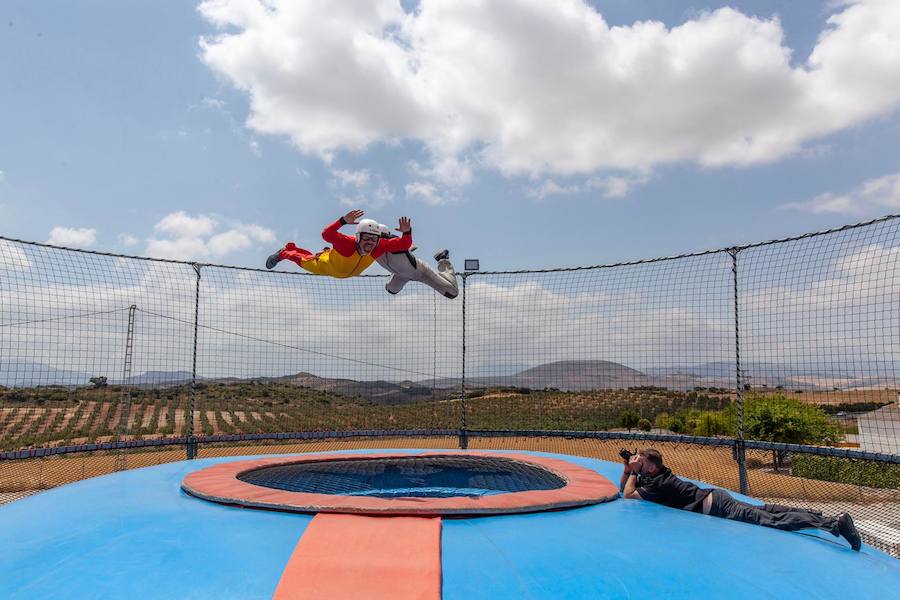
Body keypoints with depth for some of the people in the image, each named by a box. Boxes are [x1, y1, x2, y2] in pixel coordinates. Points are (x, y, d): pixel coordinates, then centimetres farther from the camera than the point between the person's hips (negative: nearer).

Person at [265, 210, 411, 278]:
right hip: (326, 263, -4)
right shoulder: (348, 243, -50)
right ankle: (283, 254, 56)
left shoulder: (380, 247, -39)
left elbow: (404, 244, -39)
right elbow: (326, 235, -63)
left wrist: (407, 232, -61)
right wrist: (343, 221, -76)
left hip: (349, 271, 4)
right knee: (306, 261, 27)